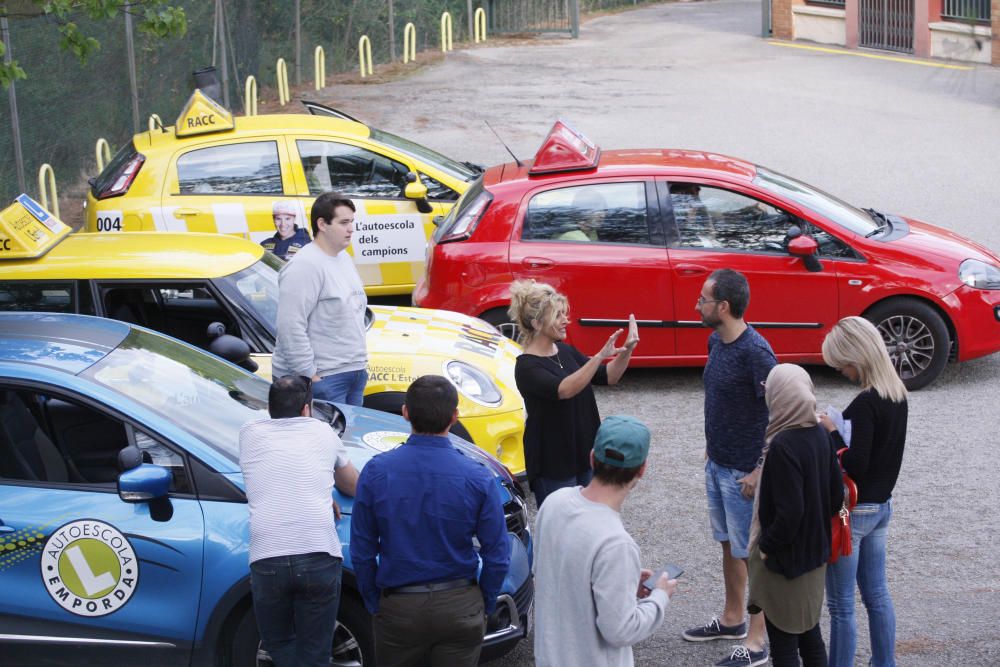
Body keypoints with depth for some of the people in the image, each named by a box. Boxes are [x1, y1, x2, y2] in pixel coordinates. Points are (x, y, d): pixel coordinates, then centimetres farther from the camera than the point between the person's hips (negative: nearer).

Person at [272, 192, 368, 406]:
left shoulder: (343, 258, 15)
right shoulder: (305, 266, -17)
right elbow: (291, 327, -22)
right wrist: (309, 374, -22)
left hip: (354, 372, 10)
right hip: (323, 379, -10)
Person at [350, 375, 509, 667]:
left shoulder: (376, 472, -10)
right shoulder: (478, 478, -13)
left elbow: (362, 553, -4)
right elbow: (497, 556, -7)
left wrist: (374, 604, 9)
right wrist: (484, 607, 8)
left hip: (397, 609, 1)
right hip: (459, 608, -1)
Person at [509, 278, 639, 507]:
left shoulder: (566, 351, 6)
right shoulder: (527, 366, -18)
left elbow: (608, 377, 7)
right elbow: (563, 390, -35)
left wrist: (627, 350, -11)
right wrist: (599, 357, -43)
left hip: (584, 456, 8)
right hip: (552, 465, -7)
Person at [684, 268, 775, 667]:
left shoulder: (755, 352, -24)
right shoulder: (715, 341, 3)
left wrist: (761, 471, -22)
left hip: (744, 471, -9)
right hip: (717, 464, 9)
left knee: (752, 555, 0)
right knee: (728, 544, 22)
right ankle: (732, 620, 37)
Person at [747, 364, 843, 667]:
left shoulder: (783, 446, -26)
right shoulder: (821, 435, -2)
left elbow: (789, 512, -27)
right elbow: (836, 494, 6)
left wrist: (766, 546, -13)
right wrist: (817, 530, 15)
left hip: (785, 562, -8)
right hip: (815, 555, 8)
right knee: (810, 634, 21)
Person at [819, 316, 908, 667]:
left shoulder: (864, 404, -24)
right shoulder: (897, 394, 3)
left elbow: (854, 464, -24)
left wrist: (831, 432, -12)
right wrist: (839, 430, 6)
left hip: (853, 511, -9)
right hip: (882, 505, 9)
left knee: (841, 605, 2)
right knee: (877, 595, 19)